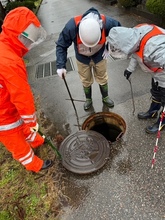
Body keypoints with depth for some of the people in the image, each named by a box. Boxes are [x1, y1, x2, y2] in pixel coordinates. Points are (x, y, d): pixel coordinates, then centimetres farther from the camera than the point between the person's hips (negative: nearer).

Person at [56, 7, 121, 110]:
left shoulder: (107, 23, -33)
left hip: (99, 56, 1)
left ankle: (105, 97, 42)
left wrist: (109, 48, -10)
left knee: (102, 79, 16)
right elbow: (61, 45, -22)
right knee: (86, 81, 14)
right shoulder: (71, 26, -36)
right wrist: (61, 65, -29)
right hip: (82, 58, 0)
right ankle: (88, 99, 41)